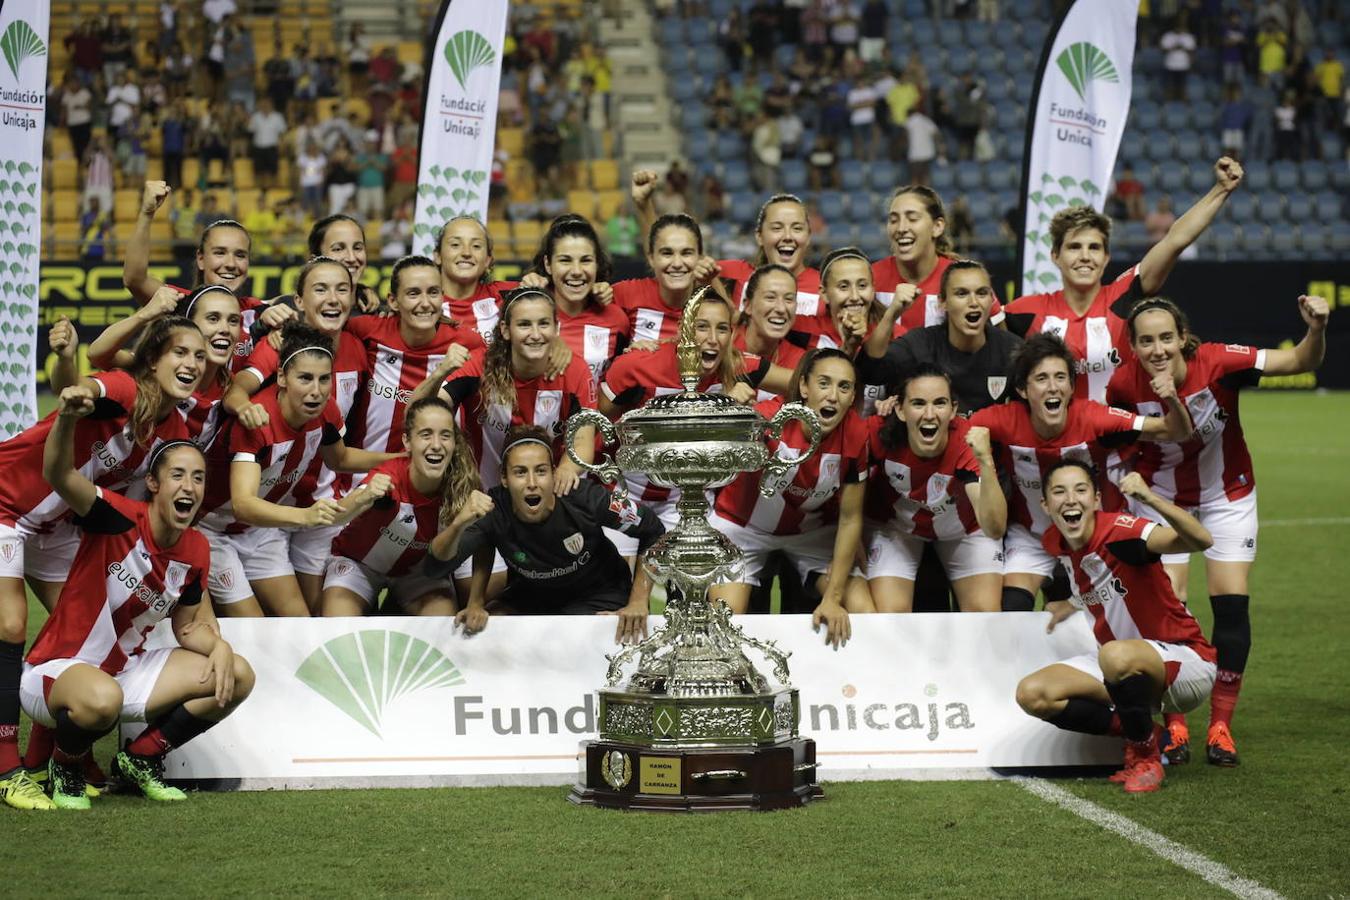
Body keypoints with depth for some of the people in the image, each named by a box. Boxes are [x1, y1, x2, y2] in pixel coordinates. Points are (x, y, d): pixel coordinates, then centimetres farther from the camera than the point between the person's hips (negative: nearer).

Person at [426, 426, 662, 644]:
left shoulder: (585, 499, -28)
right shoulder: (493, 509, -25)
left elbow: (653, 531, -15)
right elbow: (437, 567, -29)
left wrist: (638, 603, -18)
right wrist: (459, 524, -47)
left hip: (597, 597, -2)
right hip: (530, 596, 2)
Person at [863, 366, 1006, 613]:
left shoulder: (967, 443, -34)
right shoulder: (880, 432, -32)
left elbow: (995, 529, -44)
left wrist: (985, 461, -54)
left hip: (962, 528, 0)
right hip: (895, 526, 0)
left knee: (986, 611, -12)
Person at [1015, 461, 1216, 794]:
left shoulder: (1119, 531, -23)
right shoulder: (1056, 543, 0)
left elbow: (1200, 540, -42)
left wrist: (1150, 499, -53)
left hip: (1186, 661, -7)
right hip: (1124, 666, 7)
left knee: (1117, 656, -40)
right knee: (1032, 694, -11)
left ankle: (1145, 755, -14)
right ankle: (1133, 730, 2)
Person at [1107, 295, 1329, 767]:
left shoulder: (1217, 362, -30)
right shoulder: (1124, 383, -25)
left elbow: (1301, 361, -34)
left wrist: (1317, 329, -52)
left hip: (1227, 495, 0)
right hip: (1162, 498, 1)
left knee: (1232, 605, -5)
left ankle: (1221, 725, 7)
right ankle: (1175, 727, 8)